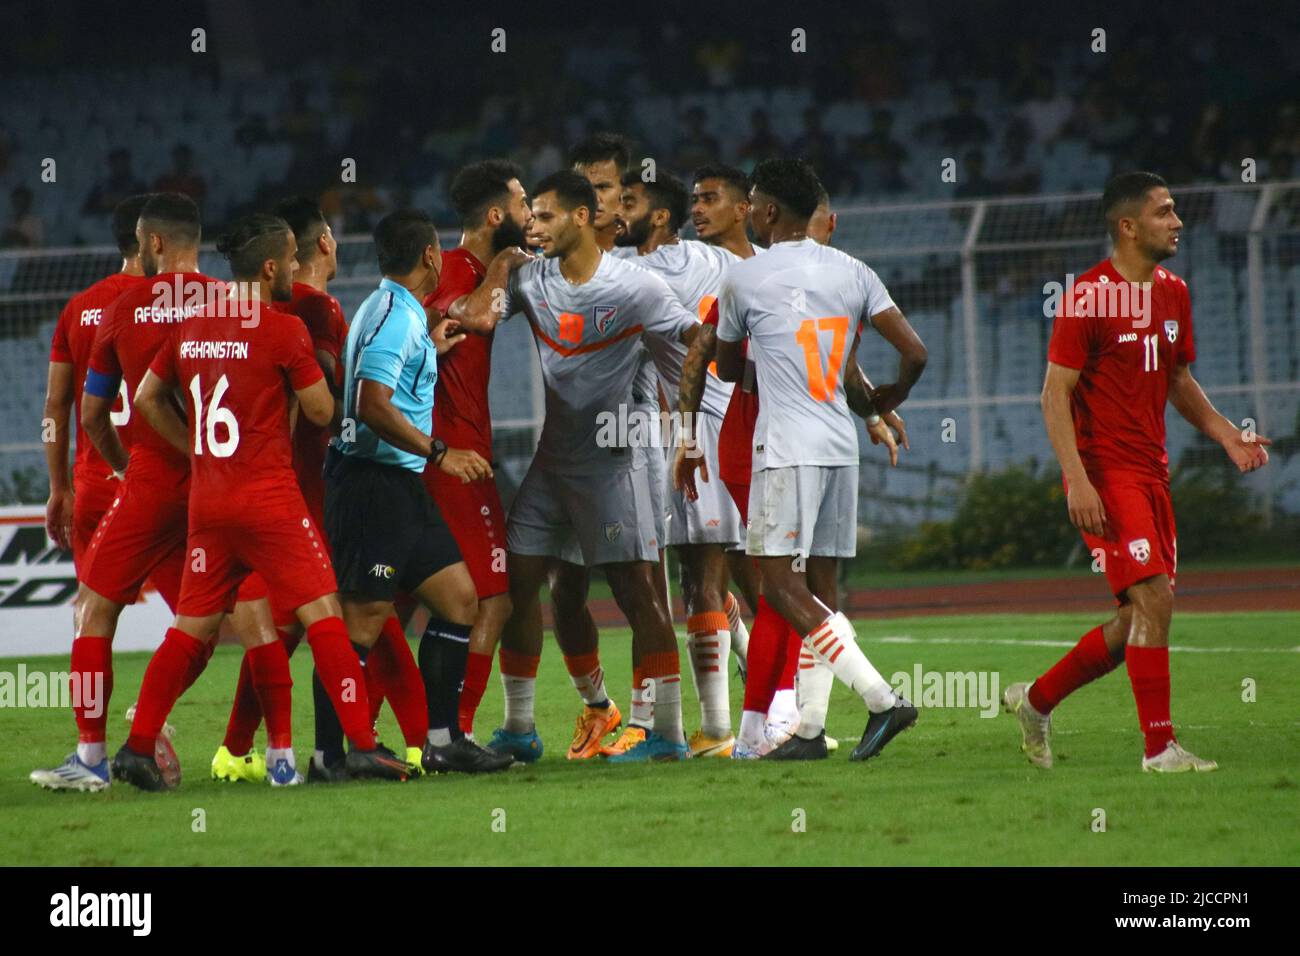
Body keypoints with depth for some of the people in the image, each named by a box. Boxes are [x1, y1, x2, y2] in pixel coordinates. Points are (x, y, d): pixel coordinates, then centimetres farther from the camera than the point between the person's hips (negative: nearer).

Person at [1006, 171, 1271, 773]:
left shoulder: (1173, 293, 12)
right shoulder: (1089, 296, -11)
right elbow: (1055, 394, -12)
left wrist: (1224, 433, 7)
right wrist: (1076, 480, -21)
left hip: (1151, 473, 8)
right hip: (1104, 473, -8)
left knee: (1140, 620, 8)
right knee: (1153, 598, -16)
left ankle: (1036, 700, 25)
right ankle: (1159, 746, -11)